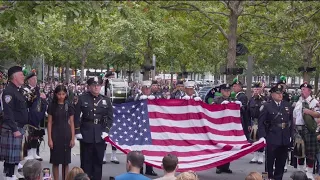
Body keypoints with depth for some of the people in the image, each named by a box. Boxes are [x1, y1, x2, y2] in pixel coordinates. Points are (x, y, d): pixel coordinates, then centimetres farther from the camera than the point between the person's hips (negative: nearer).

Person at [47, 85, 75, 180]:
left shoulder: (69, 105, 2)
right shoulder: (52, 106, 0)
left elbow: (71, 123, 4)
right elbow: (49, 123, 0)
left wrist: (73, 138, -1)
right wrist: (49, 139, -6)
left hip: (66, 135, 1)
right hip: (55, 134, -1)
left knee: (66, 161, 6)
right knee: (55, 161, 3)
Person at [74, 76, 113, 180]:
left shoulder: (106, 100, 5)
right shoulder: (82, 99, -2)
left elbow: (110, 117, 6)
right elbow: (76, 116, -2)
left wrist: (106, 131, -5)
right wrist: (77, 132, -7)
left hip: (100, 135, 2)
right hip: (86, 134, -2)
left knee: (98, 161, 7)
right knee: (86, 161, 3)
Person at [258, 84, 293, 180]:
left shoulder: (287, 105, 8)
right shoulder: (267, 106, -5)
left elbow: (291, 121, 12)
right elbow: (261, 123, -8)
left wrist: (291, 135, 8)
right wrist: (262, 137, -14)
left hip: (285, 139, 4)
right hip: (271, 139, -4)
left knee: (281, 162, 11)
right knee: (269, 162, 5)